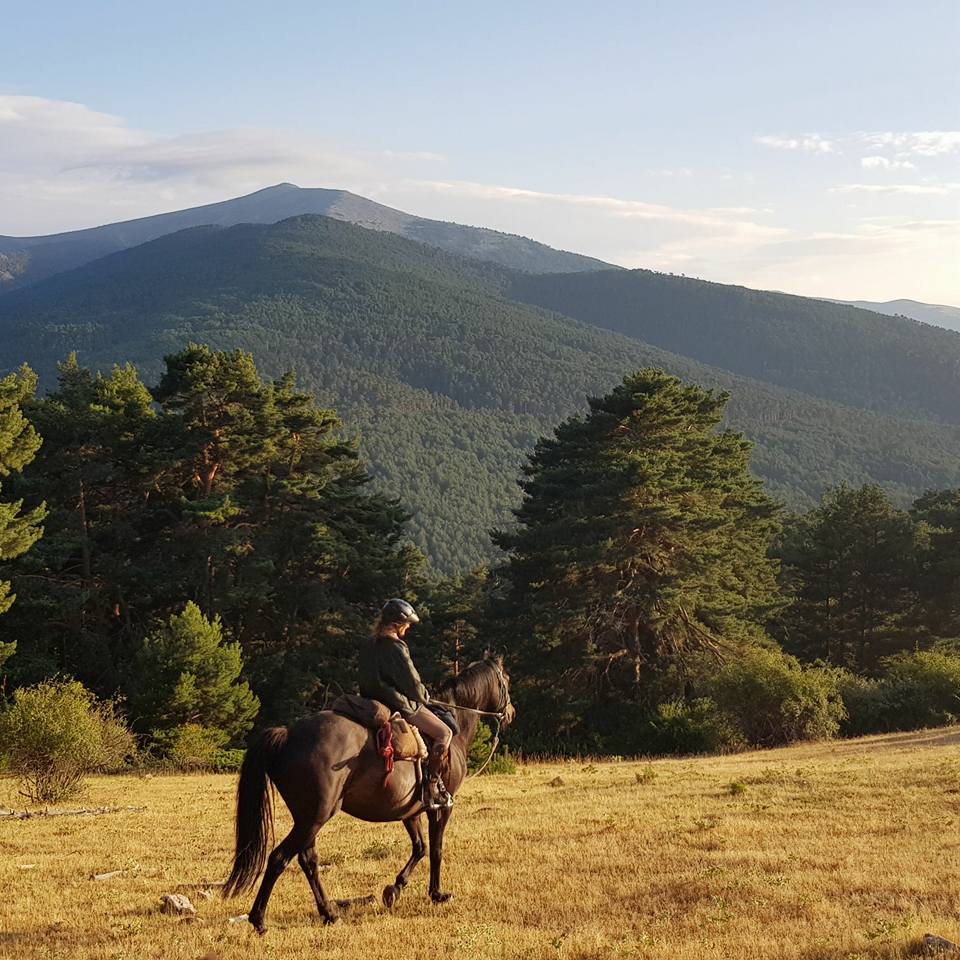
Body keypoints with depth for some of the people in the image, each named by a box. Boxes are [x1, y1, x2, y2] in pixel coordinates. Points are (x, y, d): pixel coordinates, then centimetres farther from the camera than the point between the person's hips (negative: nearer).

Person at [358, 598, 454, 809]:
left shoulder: (368, 644, 8)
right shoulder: (395, 647, -19)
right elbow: (412, 683, -16)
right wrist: (425, 698, 5)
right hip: (399, 703, -10)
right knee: (444, 733, -2)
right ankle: (432, 787, -6)